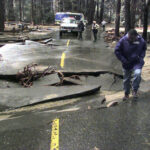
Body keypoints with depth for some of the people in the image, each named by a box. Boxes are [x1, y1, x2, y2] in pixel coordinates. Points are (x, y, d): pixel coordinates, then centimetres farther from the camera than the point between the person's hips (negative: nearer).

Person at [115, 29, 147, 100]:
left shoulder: (141, 41, -12)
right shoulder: (123, 40, -16)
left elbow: (144, 49, 11)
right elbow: (117, 51, -7)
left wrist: (141, 57, -4)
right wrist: (123, 60, -10)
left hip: (137, 62, -1)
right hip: (127, 64, 1)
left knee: (137, 73, -28)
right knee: (126, 79, 11)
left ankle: (135, 90, -7)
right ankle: (126, 94, 32)